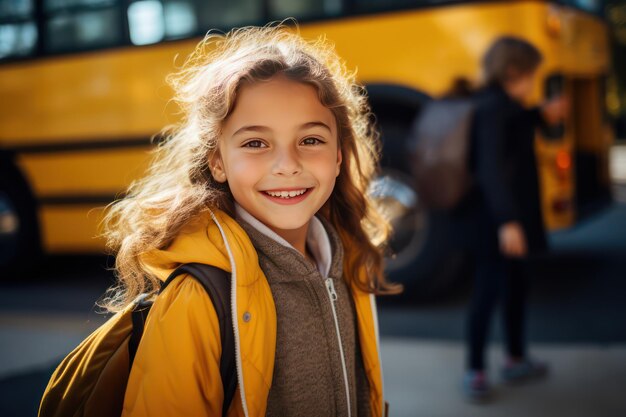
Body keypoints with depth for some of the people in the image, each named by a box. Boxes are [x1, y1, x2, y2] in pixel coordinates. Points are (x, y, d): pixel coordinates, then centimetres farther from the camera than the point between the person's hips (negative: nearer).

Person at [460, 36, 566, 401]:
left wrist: (543, 115, 17)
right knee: (490, 287, -4)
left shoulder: (503, 105, 9)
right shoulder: (492, 108, -21)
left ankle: (516, 359, 33)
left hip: (511, 213, 11)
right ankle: (475, 371, 6)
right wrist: (507, 220, -35)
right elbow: (491, 168, -30)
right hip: (497, 217, -11)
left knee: (517, 283, 19)